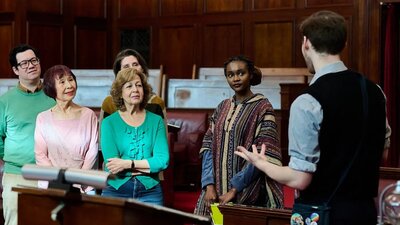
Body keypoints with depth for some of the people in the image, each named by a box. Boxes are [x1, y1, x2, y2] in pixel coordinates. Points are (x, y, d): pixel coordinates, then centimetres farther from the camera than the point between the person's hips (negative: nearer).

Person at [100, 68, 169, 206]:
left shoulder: (156, 121, 7)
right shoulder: (109, 123, 1)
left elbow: (163, 160, -5)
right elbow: (111, 166, -10)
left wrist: (128, 164, -13)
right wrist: (149, 165, -10)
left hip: (149, 192, 1)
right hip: (116, 190, -1)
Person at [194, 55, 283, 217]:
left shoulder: (262, 108, -5)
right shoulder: (222, 107, 10)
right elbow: (209, 147, 5)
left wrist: (235, 189, -16)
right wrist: (209, 185, -8)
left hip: (246, 195, -4)